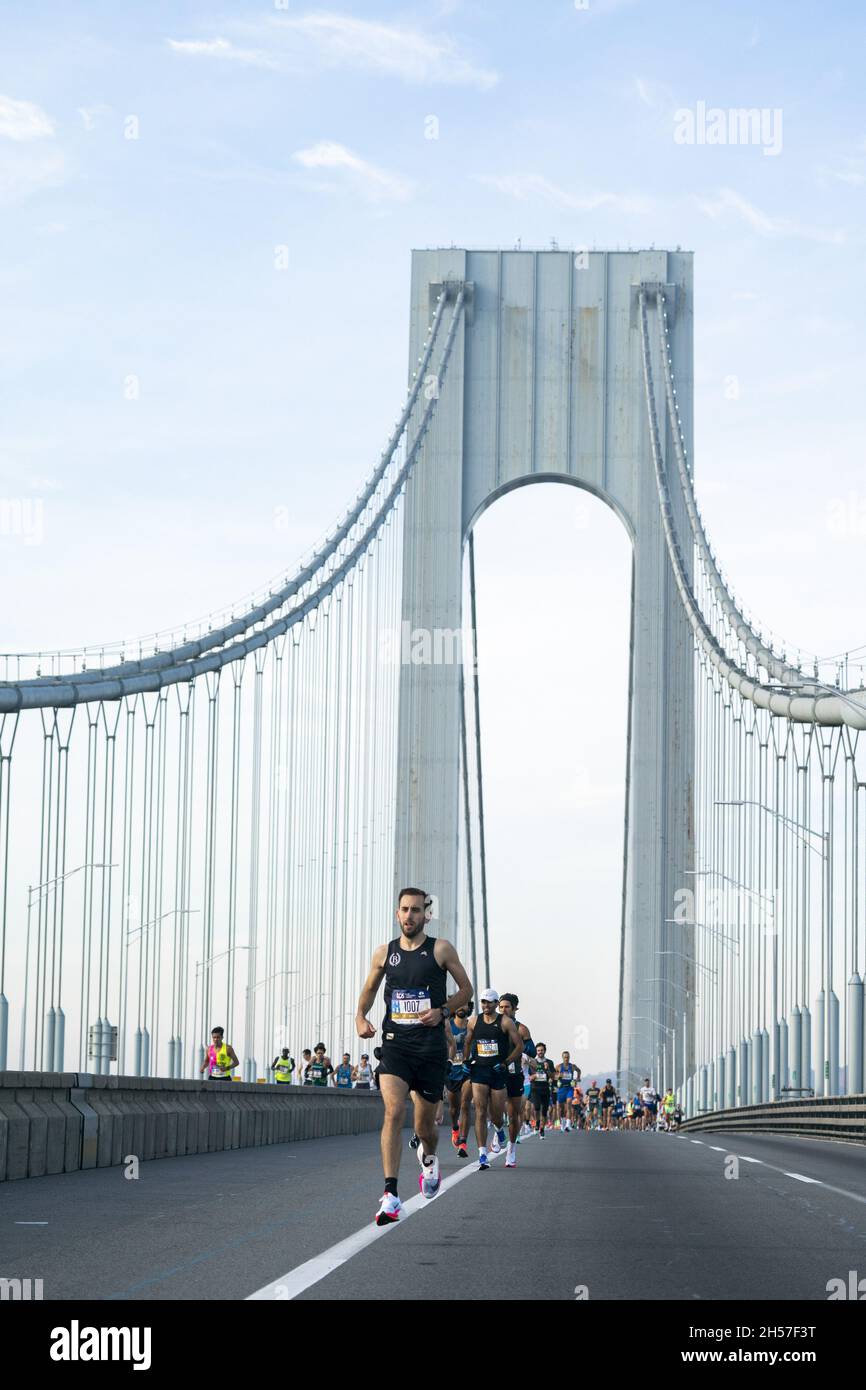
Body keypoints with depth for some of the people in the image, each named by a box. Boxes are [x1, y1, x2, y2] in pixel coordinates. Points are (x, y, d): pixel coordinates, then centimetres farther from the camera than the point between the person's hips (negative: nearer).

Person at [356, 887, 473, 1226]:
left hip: (430, 1046, -1)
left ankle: (428, 1157, 48)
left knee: (424, 1126, 9)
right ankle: (390, 1197, -24)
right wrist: (360, 1016, 4)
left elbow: (466, 990, 8)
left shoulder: (441, 950, 0)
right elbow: (370, 989, 23)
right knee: (393, 1112, -20)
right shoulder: (384, 953, 7)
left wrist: (443, 1011, -10)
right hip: (395, 1044, 1)